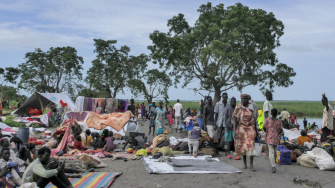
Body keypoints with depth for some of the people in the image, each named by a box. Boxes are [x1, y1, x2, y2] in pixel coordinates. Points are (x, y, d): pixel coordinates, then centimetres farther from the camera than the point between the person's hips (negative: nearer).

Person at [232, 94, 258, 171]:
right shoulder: (238, 107, 1)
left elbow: (254, 119, 13)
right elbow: (234, 118, -3)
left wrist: (256, 130, 13)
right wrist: (235, 129, -13)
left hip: (251, 128, 0)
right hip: (242, 128, 0)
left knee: (251, 145, -10)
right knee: (243, 146, 6)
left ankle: (251, 164, -8)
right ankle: (245, 163, 18)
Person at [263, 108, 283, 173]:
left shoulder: (268, 119, -4)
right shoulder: (279, 121, -2)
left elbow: (264, 127, -6)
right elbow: (281, 131, -4)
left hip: (270, 138, -2)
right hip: (276, 138, 2)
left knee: (271, 152, -5)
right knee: (275, 151, 18)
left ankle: (273, 167, -16)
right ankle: (274, 163, 32)